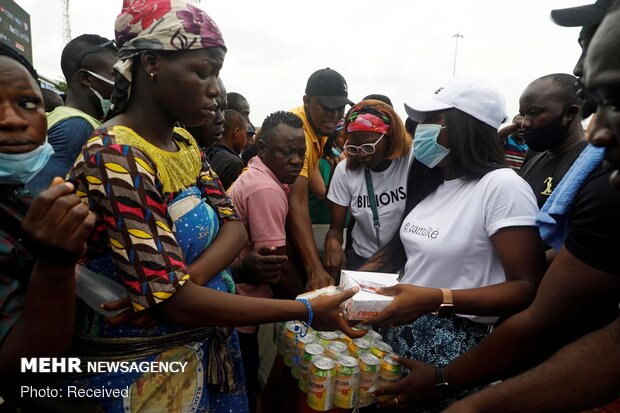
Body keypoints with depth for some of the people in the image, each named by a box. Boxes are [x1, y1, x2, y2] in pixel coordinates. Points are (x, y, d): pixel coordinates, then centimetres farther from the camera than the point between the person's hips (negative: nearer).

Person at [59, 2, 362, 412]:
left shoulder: (184, 144, 1)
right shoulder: (115, 157, -24)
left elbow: (234, 225, -3)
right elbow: (175, 301, -28)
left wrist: (190, 277, -22)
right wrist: (307, 310, -24)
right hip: (141, 372, -7)